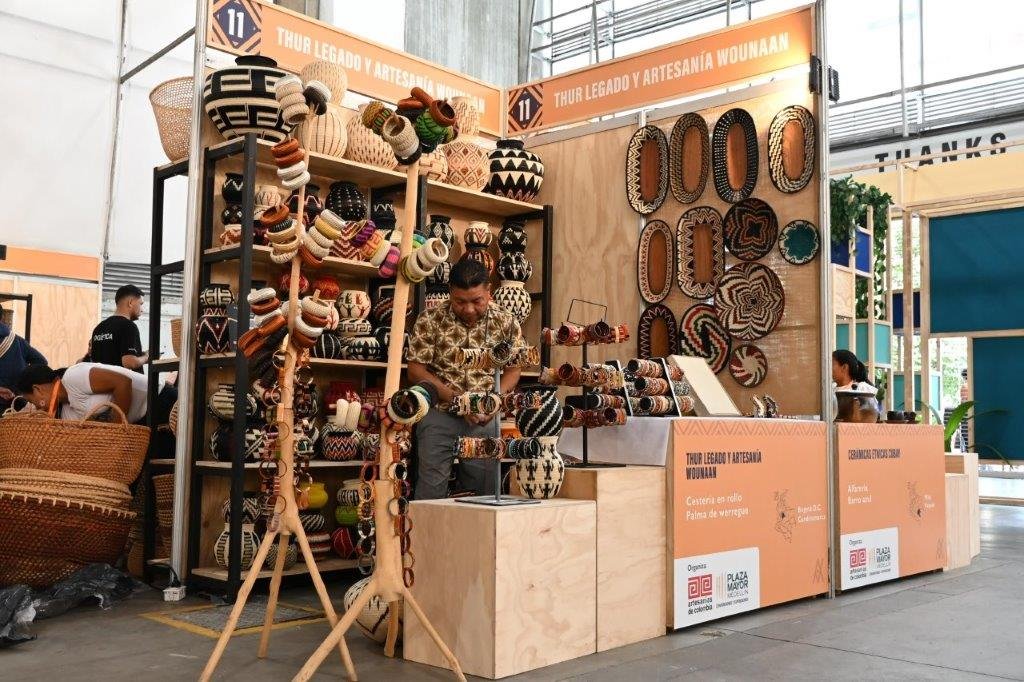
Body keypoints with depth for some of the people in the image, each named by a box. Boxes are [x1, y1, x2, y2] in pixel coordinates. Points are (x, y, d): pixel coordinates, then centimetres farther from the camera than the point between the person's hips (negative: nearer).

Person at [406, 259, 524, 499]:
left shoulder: (506, 323, -2)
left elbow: (513, 369, 7)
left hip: (484, 420, 2)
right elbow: (416, 370, -7)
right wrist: (456, 398, -17)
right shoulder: (430, 321, -7)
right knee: (431, 491, -2)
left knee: (483, 491, 8)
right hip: (439, 415, -2)